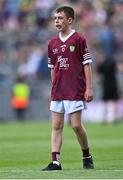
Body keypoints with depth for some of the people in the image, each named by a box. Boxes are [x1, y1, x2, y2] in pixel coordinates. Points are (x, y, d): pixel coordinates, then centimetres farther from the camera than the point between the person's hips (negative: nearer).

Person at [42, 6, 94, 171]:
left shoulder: (79, 39, -5)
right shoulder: (52, 43, 11)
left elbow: (87, 64, -5)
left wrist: (89, 88, -9)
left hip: (75, 91, -5)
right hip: (58, 92, 5)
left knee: (76, 125, -5)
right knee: (56, 126, 0)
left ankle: (87, 157, 14)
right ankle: (55, 162, -2)